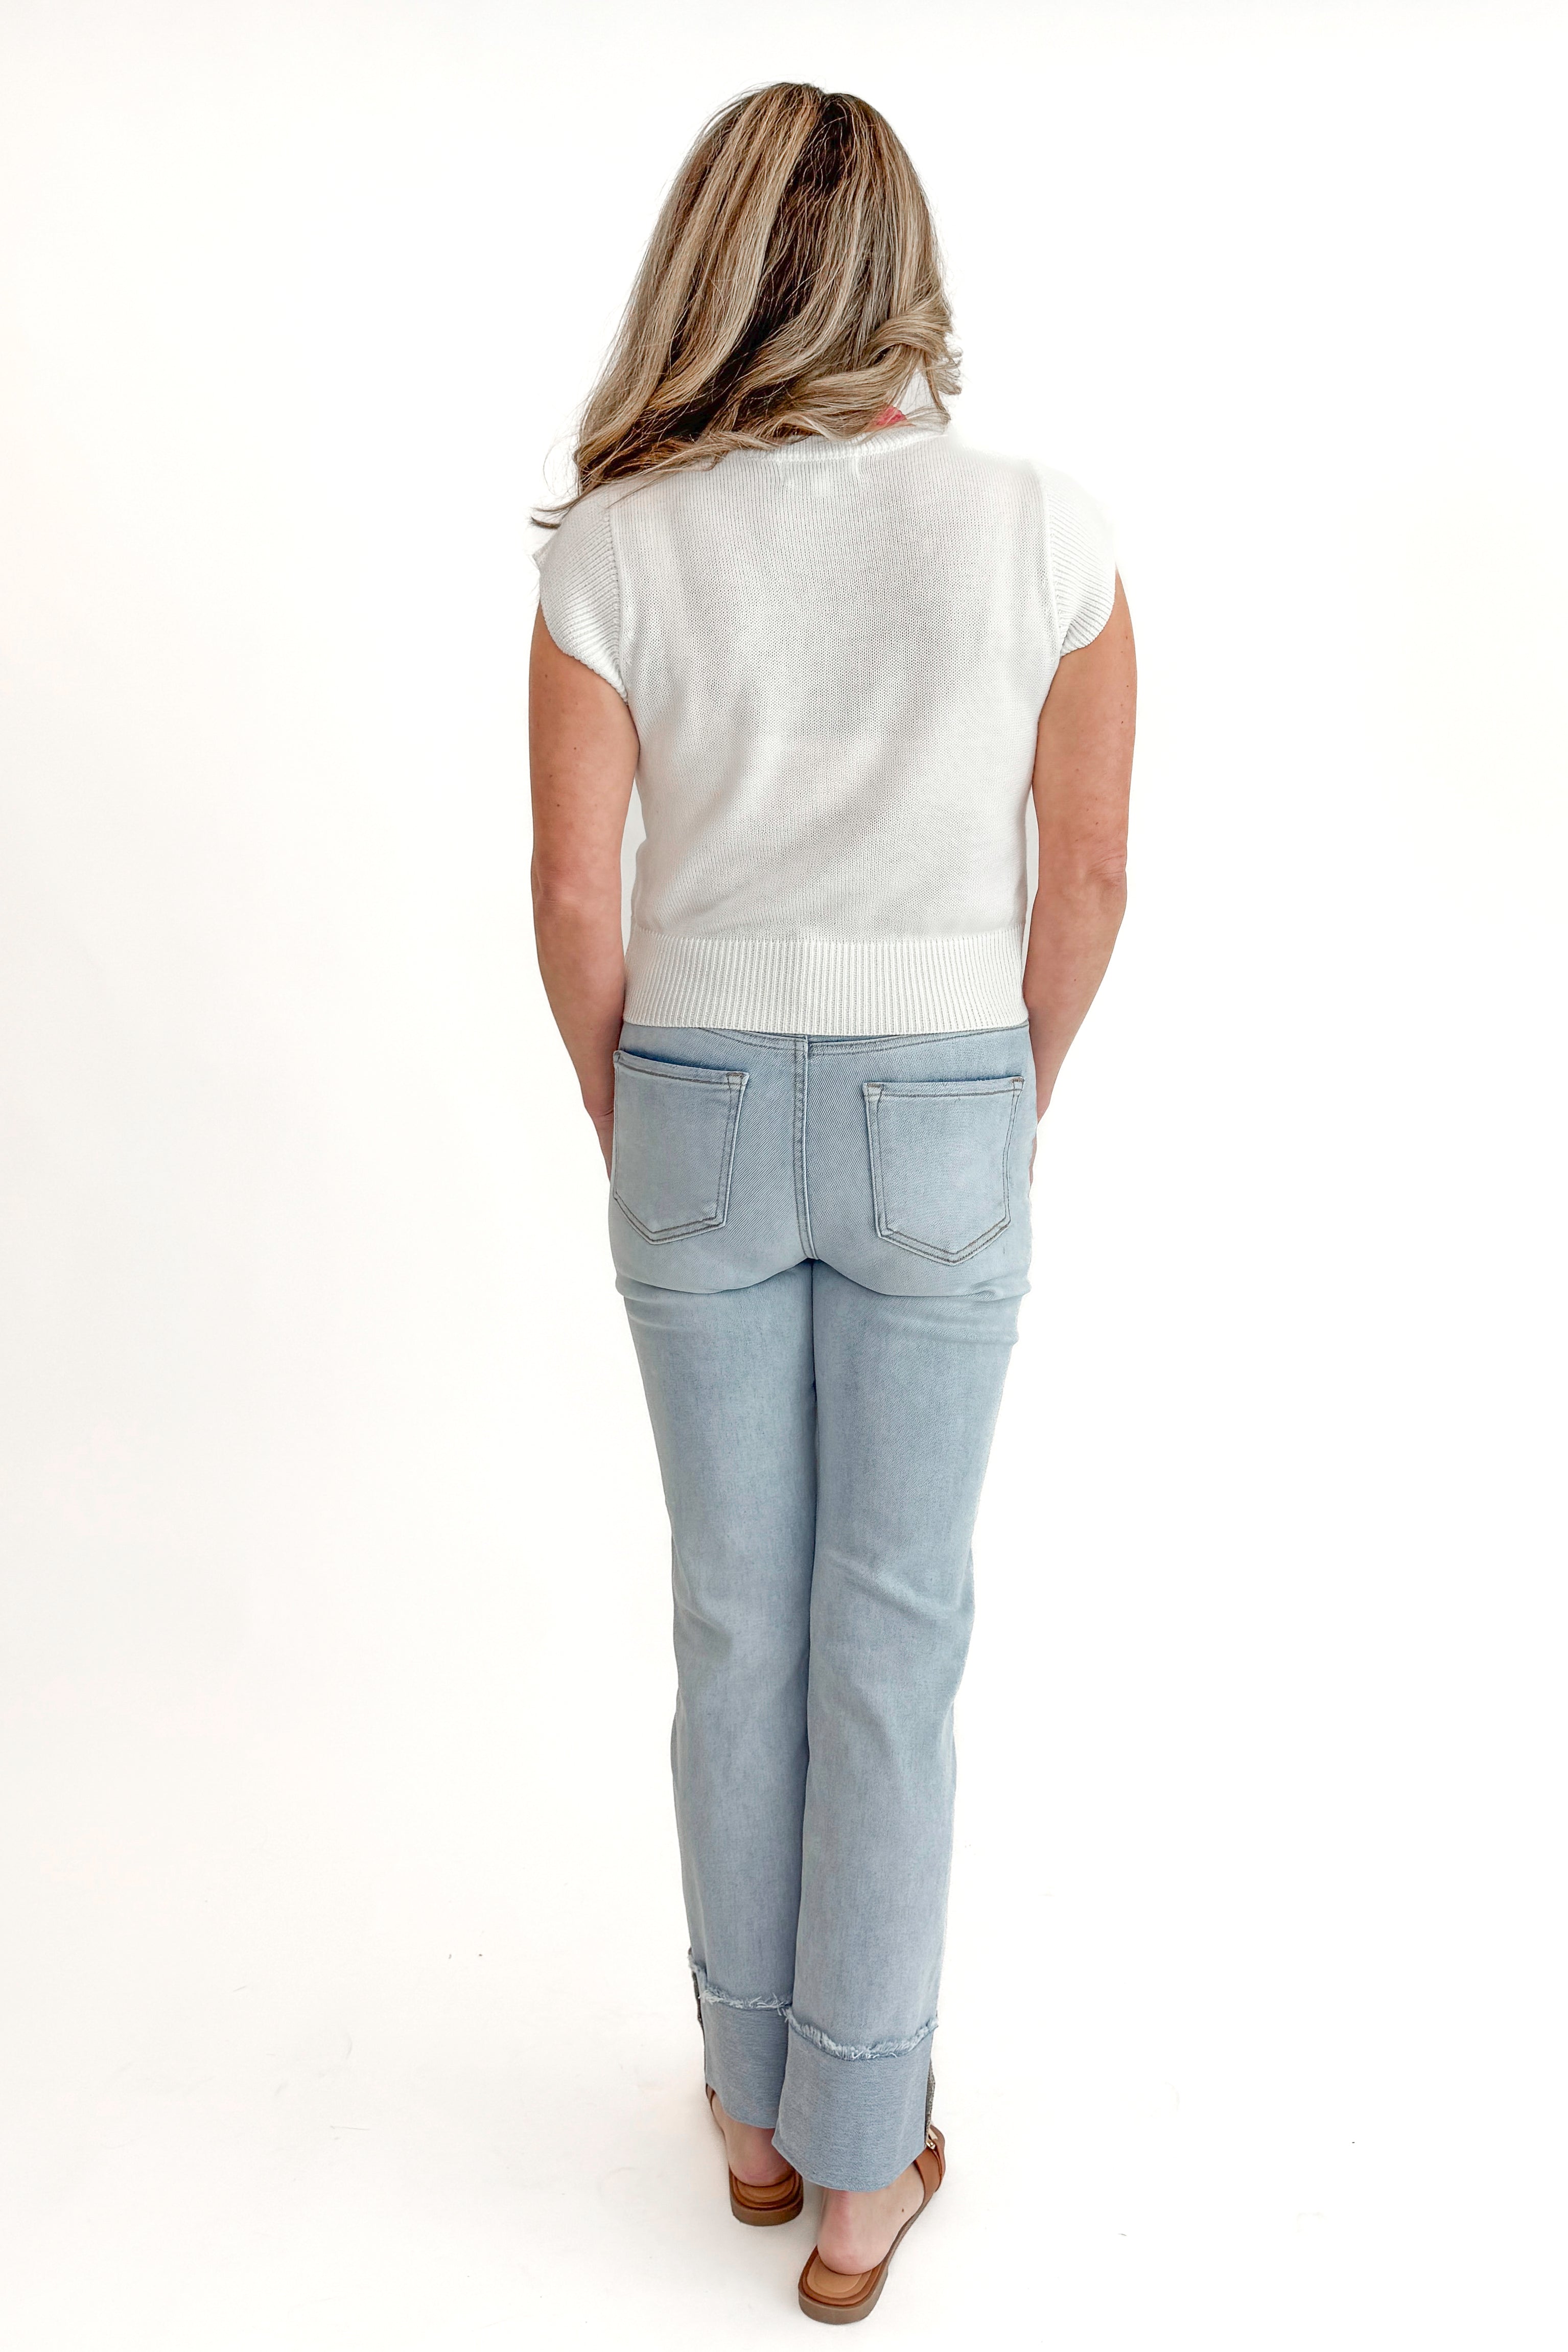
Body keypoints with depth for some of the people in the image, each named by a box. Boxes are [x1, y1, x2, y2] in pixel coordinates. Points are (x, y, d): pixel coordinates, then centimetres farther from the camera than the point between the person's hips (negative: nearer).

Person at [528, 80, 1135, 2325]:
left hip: (703, 1111, 1)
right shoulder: (1045, 530, -7)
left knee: (735, 1618, 14)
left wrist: (632, 1123, 11)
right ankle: (862, 2162, 23)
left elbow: (578, 902, -5)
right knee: (896, 1630, 10)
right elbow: (1090, 875, -2)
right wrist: (1008, 1111, 12)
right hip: (944, 1120, 0)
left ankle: (755, 2109, 32)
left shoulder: (615, 552, -7)